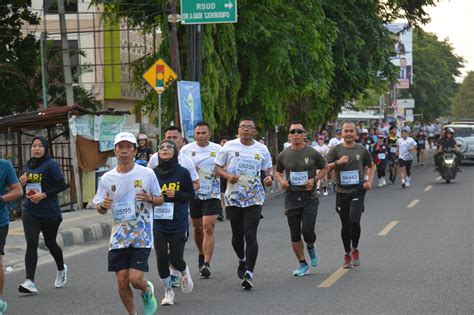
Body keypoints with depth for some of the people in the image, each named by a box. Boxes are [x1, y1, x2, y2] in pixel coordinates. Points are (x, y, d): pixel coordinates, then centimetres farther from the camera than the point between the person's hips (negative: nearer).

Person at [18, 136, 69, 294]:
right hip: (30, 211, 4)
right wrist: (23, 182, -1)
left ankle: (61, 269, 42)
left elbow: (62, 185, -16)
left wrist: (43, 195, -21)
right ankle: (30, 282, -16)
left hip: (50, 212, -4)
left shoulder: (51, 165, -11)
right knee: (31, 244, -9)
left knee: (50, 243, 13)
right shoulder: (28, 164, 9)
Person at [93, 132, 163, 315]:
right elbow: (100, 209, 10)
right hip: (118, 236, 3)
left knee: (136, 279, -12)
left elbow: (160, 200, 7)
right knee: (122, 281, 0)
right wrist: (103, 205, -14)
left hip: (142, 236, -2)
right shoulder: (107, 178, 3)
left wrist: (150, 198, -15)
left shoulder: (147, 174, -2)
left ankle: (148, 293, 23)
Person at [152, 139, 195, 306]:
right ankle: (168, 292, 18)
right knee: (162, 259, -2)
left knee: (176, 259, -2)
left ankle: (184, 272, 35)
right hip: (158, 223, 1)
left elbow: (191, 194, 2)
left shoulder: (183, 173, -3)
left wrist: (176, 195, -14)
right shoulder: (153, 173, 0)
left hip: (178, 223, -1)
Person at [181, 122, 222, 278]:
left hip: (212, 194, -2)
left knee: (208, 228, -12)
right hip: (193, 193, 2)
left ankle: (206, 263, -15)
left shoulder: (217, 149, 2)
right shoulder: (186, 150, 2)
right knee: (197, 228, 15)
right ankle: (202, 255, 38)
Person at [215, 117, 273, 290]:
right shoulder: (229, 146, 2)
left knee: (250, 235, -12)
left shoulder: (262, 149, 5)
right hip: (233, 197, 1)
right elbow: (218, 167, 6)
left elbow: (269, 167, 18)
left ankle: (249, 273, -13)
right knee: (237, 235, 13)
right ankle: (242, 261, 41)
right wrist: (228, 176, -13)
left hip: (254, 198, -1)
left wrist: (269, 176, -5)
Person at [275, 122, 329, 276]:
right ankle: (302, 264, 19)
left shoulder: (313, 153, -3)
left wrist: (314, 179, -7)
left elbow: (325, 168, 9)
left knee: (307, 230, -12)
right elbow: (278, 171, 17)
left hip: (309, 197, -2)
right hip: (291, 198, 2)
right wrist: (281, 181, -4)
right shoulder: (284, 155, 2)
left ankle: (311, 247, 23)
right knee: (295, 234, 4)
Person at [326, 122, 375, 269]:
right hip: (342, 191, 1)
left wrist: (369, 182, 4)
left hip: (358, 190, -1)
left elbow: (371, 166, 19)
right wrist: (338, 162, -18)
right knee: (345, 225, 8)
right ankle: (347, 254, 24)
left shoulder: (362, 150, 5)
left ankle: (355, 249, 5)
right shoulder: (336, 150, 2)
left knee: (354, 220, -18)